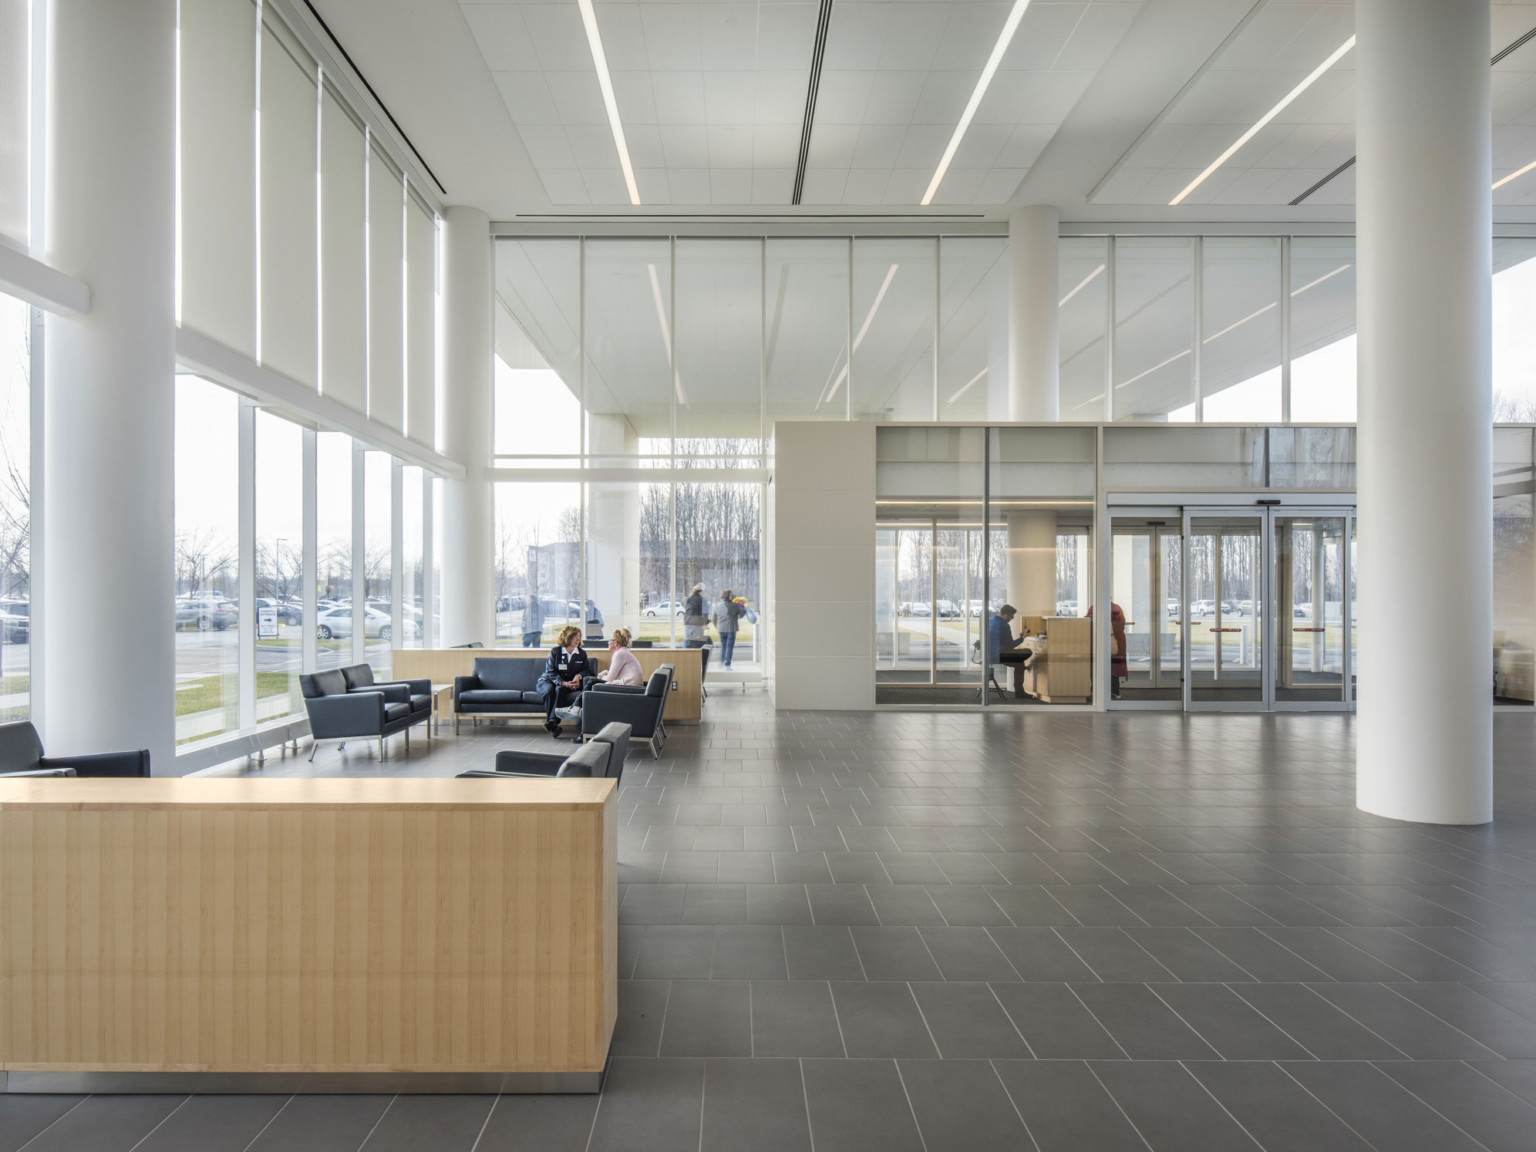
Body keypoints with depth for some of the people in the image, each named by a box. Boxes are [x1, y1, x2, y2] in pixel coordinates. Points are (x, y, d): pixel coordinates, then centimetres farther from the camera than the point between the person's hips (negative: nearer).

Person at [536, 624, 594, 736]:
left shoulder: (582, 653, 4)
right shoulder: (555, 651, -5)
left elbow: (589, 670, 3)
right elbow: (550, 672, -10)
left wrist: (579, 675, -19)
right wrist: (564, 683, -25)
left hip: (569, 684, 1)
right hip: (548, 681, -1)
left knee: (560, 690, -33)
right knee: (549, 690, -35)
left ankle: (551, 721, -40)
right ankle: (552, 726, -33)